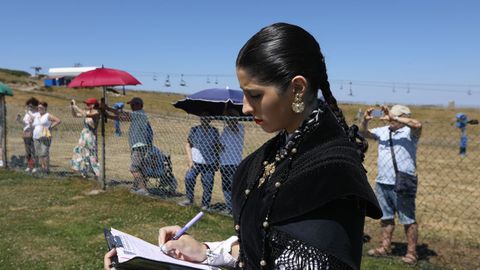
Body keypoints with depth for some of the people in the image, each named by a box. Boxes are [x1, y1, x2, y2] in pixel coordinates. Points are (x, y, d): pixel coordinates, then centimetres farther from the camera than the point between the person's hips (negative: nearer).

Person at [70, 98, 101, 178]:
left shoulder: (96, 113, -12)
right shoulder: (87, 112, 9)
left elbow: (86, 115, -30)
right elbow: (75, 115, 19)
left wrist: (76, 107, -24)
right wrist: (72, 107, 3)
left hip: (91, 136, -8)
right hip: (84, 135, 8)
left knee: (91, 156, -6)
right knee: (81, 153, 10)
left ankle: (96, 174, 2)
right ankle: (84, 173, 20)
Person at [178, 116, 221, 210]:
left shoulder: (214, 131, 4)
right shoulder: (194, 130, 1)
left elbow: (218, 146, 13)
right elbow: (188, 145, 5)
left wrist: (217, 162, 6)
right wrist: (190, 160, -3)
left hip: (210, 163, 0)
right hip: (196, 162, 0)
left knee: (207, 184, 0)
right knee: (189, 177, -14)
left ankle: (205, 205, 13)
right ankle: (189, 199, 5)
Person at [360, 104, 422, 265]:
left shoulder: (409, 132, -7)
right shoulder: (383, 131, 10)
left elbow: (417, 125, -28)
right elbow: (365, 133, 11)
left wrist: (393, 118, -29)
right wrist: (365, 120, -10)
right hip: (382, 183, 6)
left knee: (408, 220, 3)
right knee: (386, 217, 16)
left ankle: (411, 253, 12)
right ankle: (385, 247, 28)